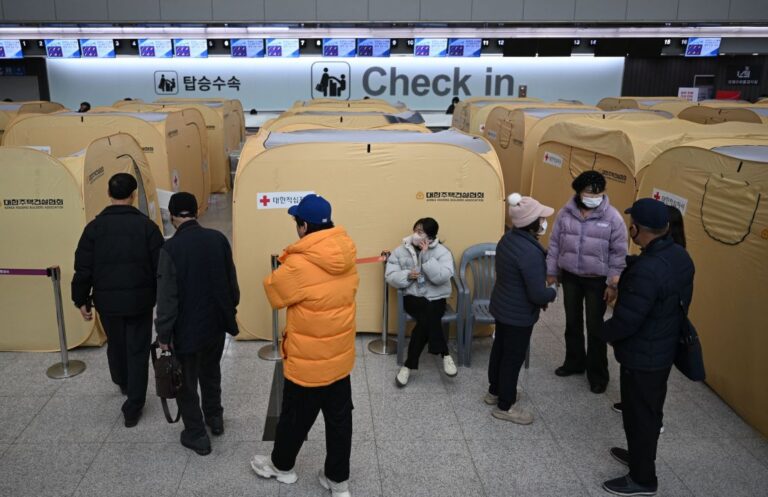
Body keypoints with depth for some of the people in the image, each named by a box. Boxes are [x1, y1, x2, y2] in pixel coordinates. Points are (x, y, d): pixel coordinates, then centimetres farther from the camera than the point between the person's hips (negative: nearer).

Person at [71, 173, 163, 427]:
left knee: (116, 345, 25)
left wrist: (81, 300, 8)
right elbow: (160, 266, -7)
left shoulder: (94, 227, -5)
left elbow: (83, 268, -4)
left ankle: (123, 383, 51)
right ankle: (133, 409, 9)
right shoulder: (146, 225, -9)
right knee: (138, 351, 7)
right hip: (140, 300, -2)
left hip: (107, 300, 2)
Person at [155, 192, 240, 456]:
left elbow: (167, 296, -17)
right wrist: (231, 310, 18)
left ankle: (196, 435, 19)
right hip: (217, 322, 5)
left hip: (187, 327, -5)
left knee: (186, 382, 11)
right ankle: (215, 417, 40)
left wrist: (163, 333, -8)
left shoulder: (171, 248, -19)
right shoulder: (218, 239, -5)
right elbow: (232, 281, 4)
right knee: (211, 371, 26)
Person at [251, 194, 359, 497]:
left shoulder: (299, 265, -26)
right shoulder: (346, 252, -6)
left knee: (295, 418, 18)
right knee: (339, 420, 16)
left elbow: (274, 292, -10)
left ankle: (281, 466, 42)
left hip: (308, 362, -5)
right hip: (340, 357, 6)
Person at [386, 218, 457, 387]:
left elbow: (442, 277, -20)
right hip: (412, 296, 0)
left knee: (425, 322, -29)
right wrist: (407, 276, -20)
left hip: (436, 298, 0)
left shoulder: (442, 252, -5)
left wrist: (425, 256, -21)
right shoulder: (401, 250, 2)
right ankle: (445, 355, -14)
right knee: (429, 317, -30)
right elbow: (390, 275, -1)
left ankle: (409, 365, -17)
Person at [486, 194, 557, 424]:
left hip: (501, 306, 9)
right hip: (519, 314, -9)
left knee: (500, 349, 23)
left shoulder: (508, 238, -2)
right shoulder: (530, 253, -32)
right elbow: (538, 295, -28)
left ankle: (494, 391, 42)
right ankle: (505, 406, 24)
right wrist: (553, 291, -6)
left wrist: (544, 290, 11)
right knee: (513, 358, 8)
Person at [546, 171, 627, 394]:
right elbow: (554, 243, 4)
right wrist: (551, 272, 5)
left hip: (597, 280, -3)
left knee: (595, 327, 4)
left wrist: (613, 283, -10)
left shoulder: (612, 217, -13)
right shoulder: (566, 213, -5)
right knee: (572, 322, 16)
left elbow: (619, 253, -9)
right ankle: (574, 362, 36)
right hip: (570, 276, 3)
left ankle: (598, 374, 19)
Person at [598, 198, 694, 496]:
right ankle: (640, 455, 47)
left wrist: (605, 333, -9)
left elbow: (626, 321, -29)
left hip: (642, 357, -9)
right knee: (649, 410, 26)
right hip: (664, 349, 9)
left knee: (639, 414, 9)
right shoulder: (679, 256, -5)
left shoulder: (646, 272, -35)